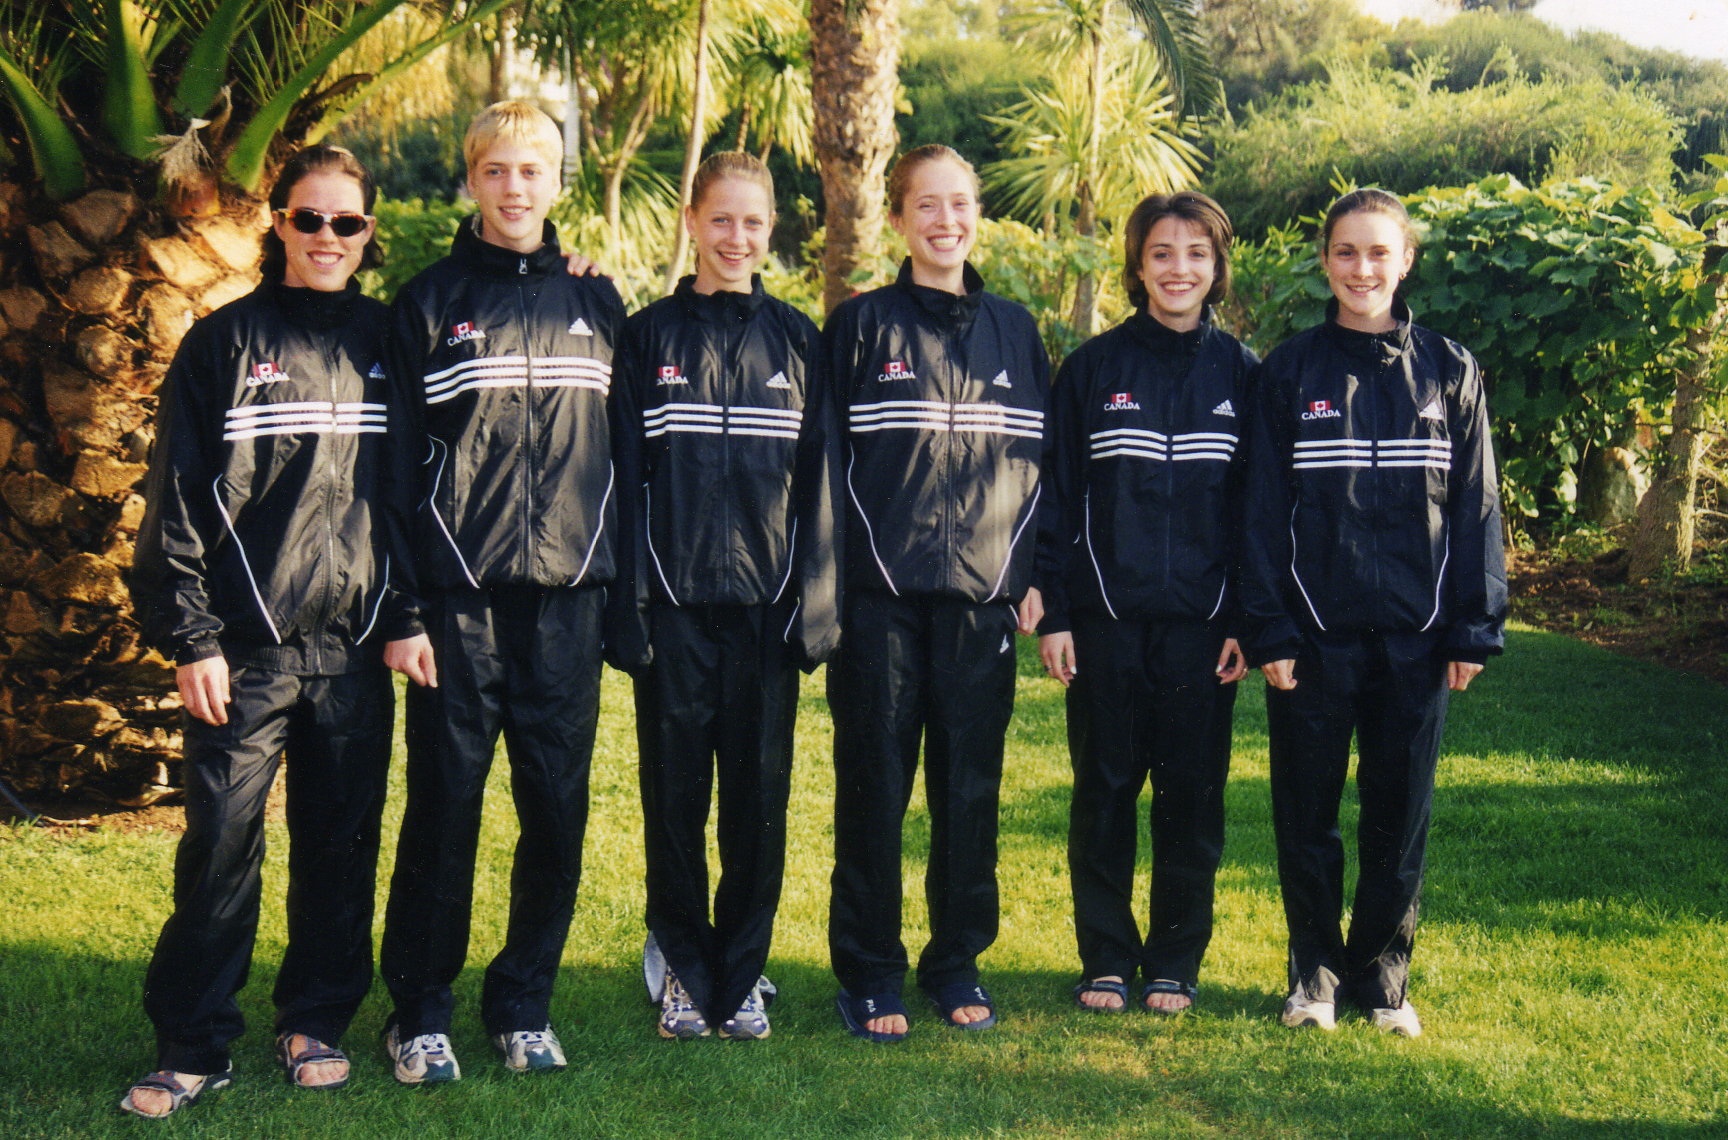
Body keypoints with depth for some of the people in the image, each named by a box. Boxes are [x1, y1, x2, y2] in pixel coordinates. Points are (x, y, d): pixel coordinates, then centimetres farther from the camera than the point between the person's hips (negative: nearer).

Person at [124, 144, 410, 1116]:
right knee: (221, 842, -2)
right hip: (248, 645, -2)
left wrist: (407, 616, 5)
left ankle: (319, 1021, 22)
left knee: (342, 839, 8)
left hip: (356, 644, 3)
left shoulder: (385, 341, 11)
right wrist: (191, 636, -7)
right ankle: (193, 1046, 9)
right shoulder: (225, 343, 3)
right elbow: (179, 499, 0)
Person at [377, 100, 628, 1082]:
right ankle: (420, 1013, 14)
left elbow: (620, 452, 14)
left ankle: (524, 1004, 19)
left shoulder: (596, 304, 12)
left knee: (558, 814, 5)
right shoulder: (431, 302, 4)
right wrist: (403, 608, -6)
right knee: (444, 808, 1)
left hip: (568, 597, 3)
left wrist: (620, 592, 7)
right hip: (460, 598, -2)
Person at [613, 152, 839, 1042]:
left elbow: (818, 479, 7)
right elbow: (622, 473, 3)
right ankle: (685, 973, 17)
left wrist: (815, 602, 0)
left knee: (759, 798, 5)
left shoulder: (796, 341, 8)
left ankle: (740, 977, 17)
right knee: (675, 796, 4)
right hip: (675, 602, -1)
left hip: (765, 602, 1)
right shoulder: (649, 338, 5)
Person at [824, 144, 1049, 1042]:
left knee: (972, 785, 7)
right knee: (874, 784, 2)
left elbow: (1040, 462, 15)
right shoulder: (862, 325, 3)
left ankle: (957, 964, 21)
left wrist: (1035, 575, 8)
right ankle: (868, 974, 13)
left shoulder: (1015, 331, 12)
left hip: (982, 596, 3)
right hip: (881, 596, -2)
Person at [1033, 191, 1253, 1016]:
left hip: (1202, 624, 1)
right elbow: (1055, 497, 3)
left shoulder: (1241, 374, 6)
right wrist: (1054, 613, -3)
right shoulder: (1092, 369, 4)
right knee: (1104, 793, 6)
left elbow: (1259, 505, 7)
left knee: (1192, 796, 5)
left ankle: (1175, 962, 19)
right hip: (1107, 620, 0)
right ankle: (1106, 960, 18)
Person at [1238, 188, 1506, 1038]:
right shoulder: (1289, 372, 2)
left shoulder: (1448, 372, 5)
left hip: (1413, 634, 1)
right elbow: (1263, 508, 0)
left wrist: (1472, 629, -1)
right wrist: (1269, 630, -6)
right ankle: (1314, 969, 21)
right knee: (1306, 809, 6)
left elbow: (1474, 506, 5)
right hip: (1315, 632, -1)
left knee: (1400, 810, 8)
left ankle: (1382, 970, 23)